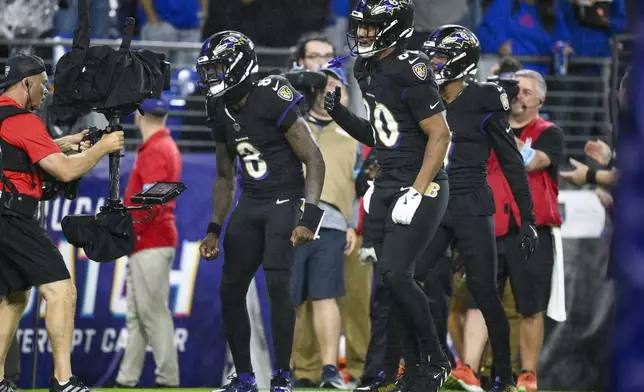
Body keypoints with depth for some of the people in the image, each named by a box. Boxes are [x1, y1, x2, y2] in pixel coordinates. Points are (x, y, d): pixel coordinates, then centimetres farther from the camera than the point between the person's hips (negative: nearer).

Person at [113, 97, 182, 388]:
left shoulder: (155, 151, -13)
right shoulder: (164, 146, 17)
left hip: (150, 244, -10)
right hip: (144, 245, 10)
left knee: (153, 313, -9)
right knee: (136, 316, 11)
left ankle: (168, 380, -9)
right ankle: (127, 380, 14)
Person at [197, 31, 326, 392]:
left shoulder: (273, 100, -16)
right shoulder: (222, 112, 8)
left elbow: (314, 160, -16)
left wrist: (308, 219, -23)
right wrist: (214, 229, 13)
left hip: (285, 200, -8)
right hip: (250, 203, 8)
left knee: (278, 282, -20)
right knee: (231, 288, 3)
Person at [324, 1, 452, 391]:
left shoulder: (410, 72, -17)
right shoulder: (369, 71, 10)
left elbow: (440, 135, -17)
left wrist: (416, 193, -20)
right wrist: (339, 113, 6)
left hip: (423, 186, -9)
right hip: (386, 184, 9)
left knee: (396, 275, -16)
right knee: (388, 281, 5)